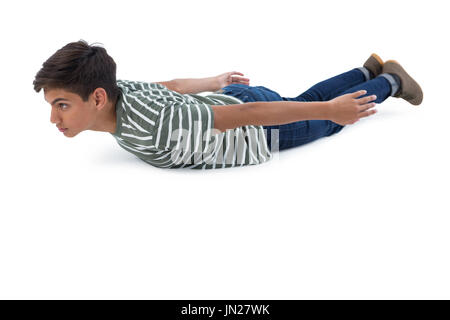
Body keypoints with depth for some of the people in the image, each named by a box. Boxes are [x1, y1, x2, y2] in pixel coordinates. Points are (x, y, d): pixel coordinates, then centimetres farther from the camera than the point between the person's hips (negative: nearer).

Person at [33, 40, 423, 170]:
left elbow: (248, 114, -36)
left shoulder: (151, 129, -40)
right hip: (233, 96, 6)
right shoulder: (121, 89, -16)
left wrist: (329, 109, -28)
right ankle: (370, 69, 53)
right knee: (307, 98, 32)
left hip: (265, 127, -6)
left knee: (325, 118, 23)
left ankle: (390, 80, 46)